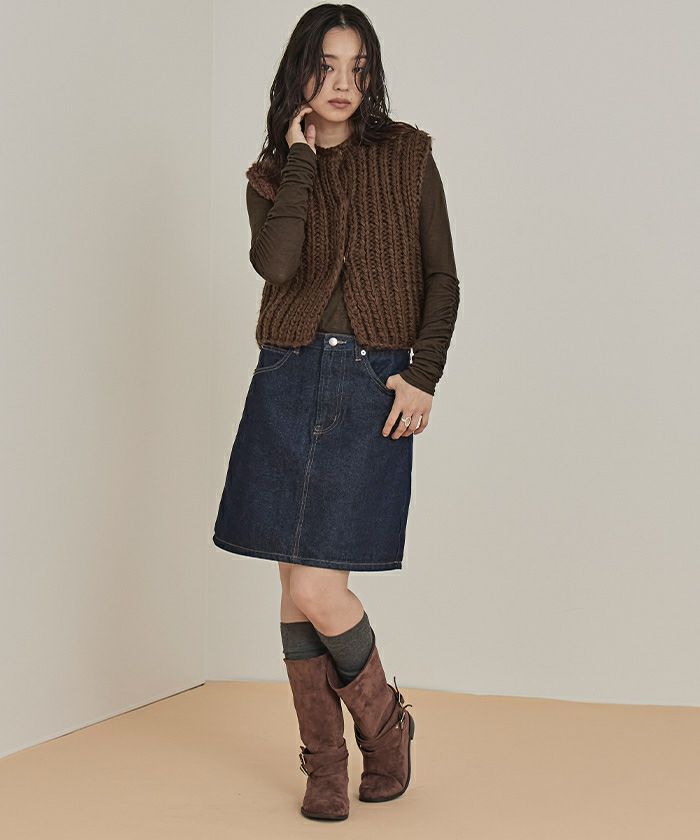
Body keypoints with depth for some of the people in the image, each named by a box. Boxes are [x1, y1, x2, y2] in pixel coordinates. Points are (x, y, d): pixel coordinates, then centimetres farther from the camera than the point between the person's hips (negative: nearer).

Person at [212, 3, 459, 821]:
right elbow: (274, 263, -12)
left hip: (373, 386, -3)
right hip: (288, 383, 3)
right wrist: (300, 159, -6)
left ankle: (385, 722, 17)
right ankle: (323, 763, 18)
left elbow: (442, 279, 5)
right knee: (295, 588, 4)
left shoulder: (407, 156, 6)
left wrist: (424, 377, -7)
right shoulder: (270, 175, 9)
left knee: (318, 591, -10)